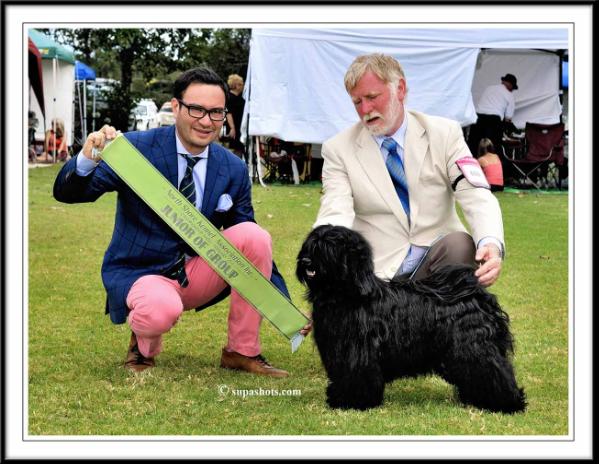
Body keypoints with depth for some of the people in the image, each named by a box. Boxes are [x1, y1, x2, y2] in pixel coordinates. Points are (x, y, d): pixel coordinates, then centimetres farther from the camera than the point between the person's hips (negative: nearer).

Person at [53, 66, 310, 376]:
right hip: (139, 273, -5)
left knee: (255, 234, -19)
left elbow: (252, 247, 6)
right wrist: (87, 161, -38)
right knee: (161, 309, -40)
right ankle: (144, 346, 1)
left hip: (197, 275, 5)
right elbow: (66, 193, -15)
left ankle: (242, 352, -5)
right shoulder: (136, 148, -13)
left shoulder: (234, 170, 0)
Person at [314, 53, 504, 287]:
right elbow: (336, 215, -11)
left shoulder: (444, 134, 3)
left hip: (439, 258, 2)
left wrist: (491, 243, -31)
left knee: (461, 245, -30)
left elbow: (477, 197, -8)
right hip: (377, 272, -1)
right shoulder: (338, 149, 2)